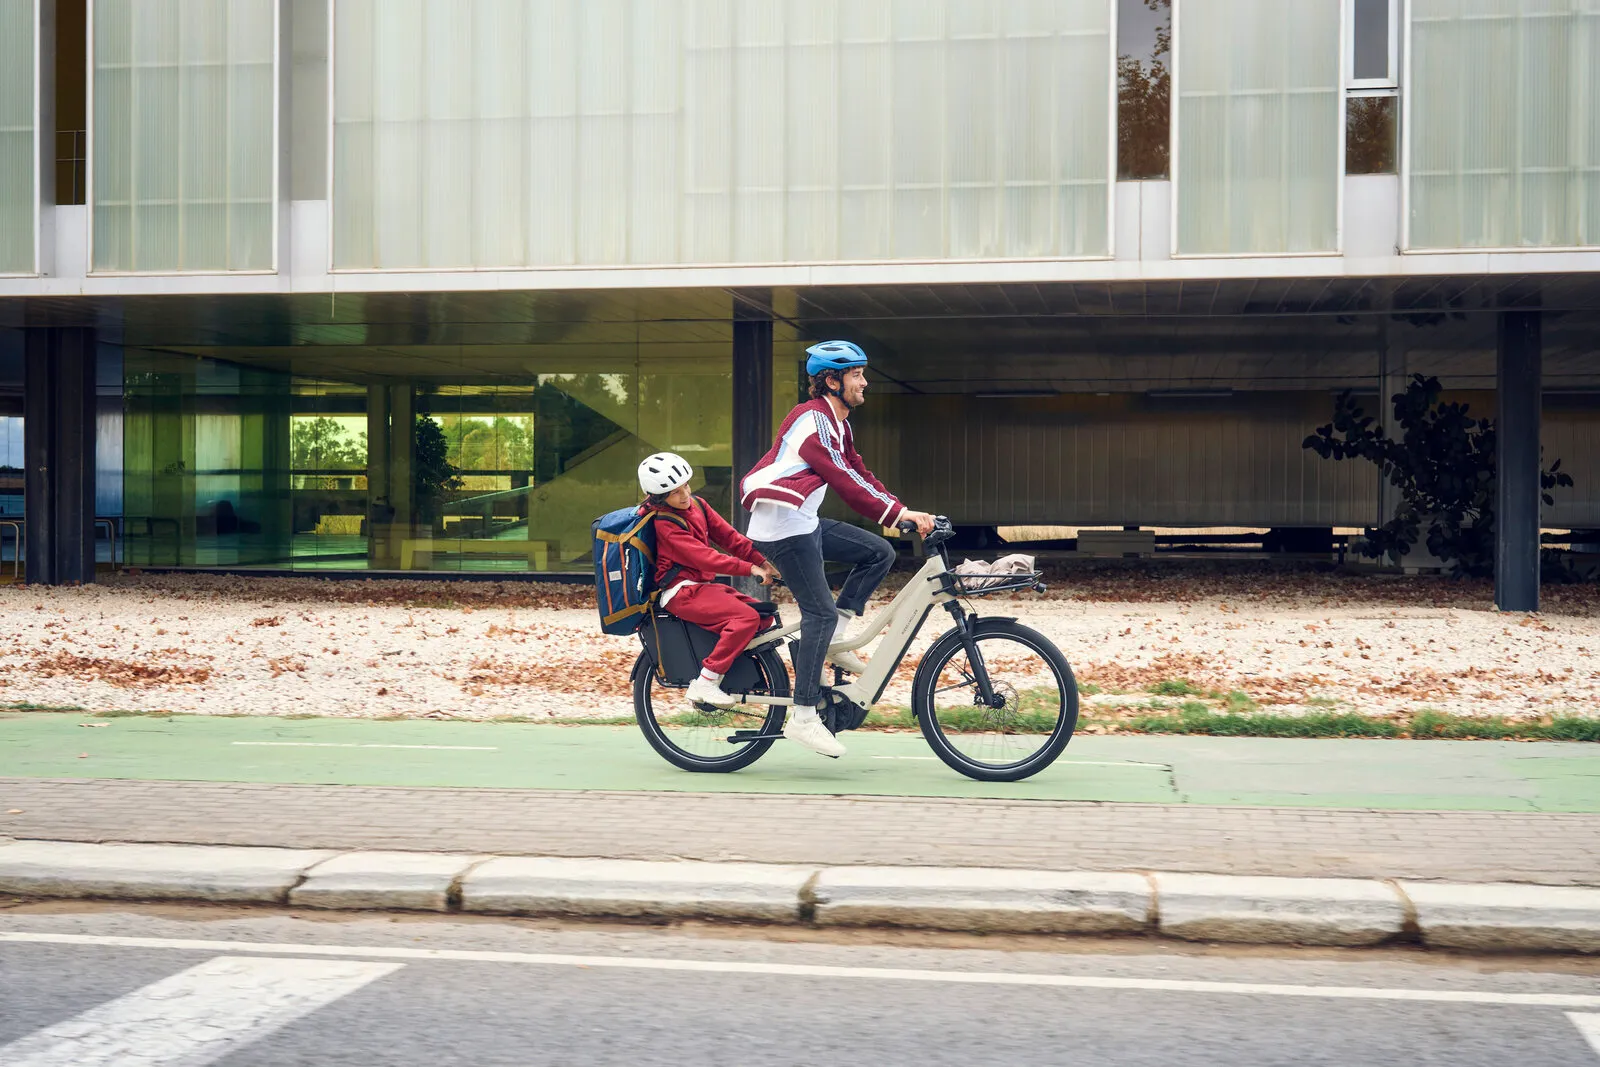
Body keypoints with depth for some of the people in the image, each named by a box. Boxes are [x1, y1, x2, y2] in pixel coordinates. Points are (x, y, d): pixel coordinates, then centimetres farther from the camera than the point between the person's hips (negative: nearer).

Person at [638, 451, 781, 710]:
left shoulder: (697, 505, 11)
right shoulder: (664, 523, -15)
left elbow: (727, 535, 7)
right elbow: (703, 557, -23)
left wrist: (761, 561, -6)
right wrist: (749, 569, -26)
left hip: (702, 584, 9)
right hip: (681, 591, -9)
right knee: (746, 617, -26)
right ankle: (705, 685, -24)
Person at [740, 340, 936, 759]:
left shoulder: (837, 425, 16)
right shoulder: (813, 420, -16)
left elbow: (860, 475, 13)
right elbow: (842, 481, -24)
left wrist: (904, 512, 1)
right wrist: (897, 513, -26)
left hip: (805, 522, 10)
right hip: (781, 525, -10)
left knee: (879, 552, 4)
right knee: (821, 611, -12)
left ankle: (833, 640, 6)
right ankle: (802, 718, -9)